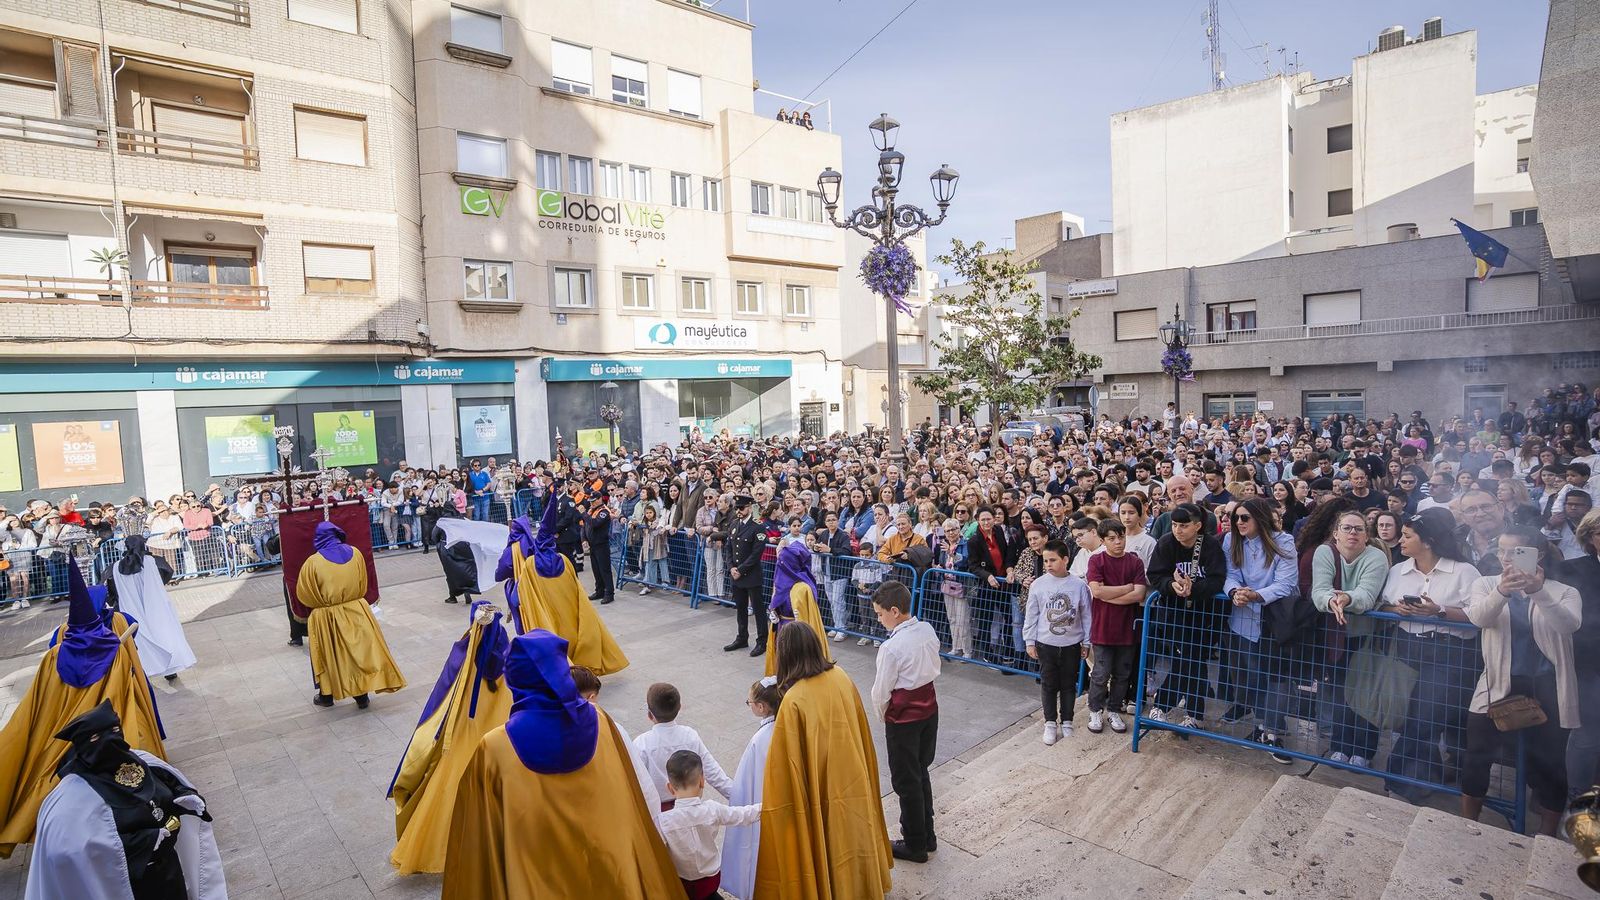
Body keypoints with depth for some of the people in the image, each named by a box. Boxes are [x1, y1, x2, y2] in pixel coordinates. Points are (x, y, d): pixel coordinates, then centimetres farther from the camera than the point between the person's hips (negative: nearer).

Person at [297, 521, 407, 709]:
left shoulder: (313, 562, -14)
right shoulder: (355, 553, -5)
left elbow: (304, 595, -4)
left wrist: (321, 603, 13)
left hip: (326, 617, -2)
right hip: (356, 611, 2)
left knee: (328, 655, 16)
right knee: (359, 651, 11)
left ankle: (326, 695, 30)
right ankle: (362, 695, 16)